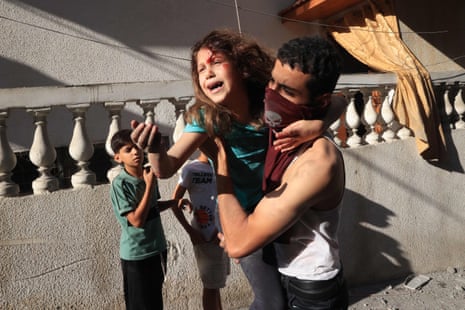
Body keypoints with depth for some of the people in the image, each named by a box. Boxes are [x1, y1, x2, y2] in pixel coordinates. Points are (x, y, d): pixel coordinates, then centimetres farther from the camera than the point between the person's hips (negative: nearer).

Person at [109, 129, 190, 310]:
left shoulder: (148, 174, 0)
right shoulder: (120, 184, -20)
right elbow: (137, 220, -24)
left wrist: (174, 202, 0)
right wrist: (149, 186, -25)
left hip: (157, 248, 6)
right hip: (136, 255, -6)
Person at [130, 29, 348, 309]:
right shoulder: (206, 118, -22)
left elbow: (338, 101, -17)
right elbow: (166, 169, -28)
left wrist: (318, 124, -39)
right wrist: (155, 148, -50)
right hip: (245, 215, -2)